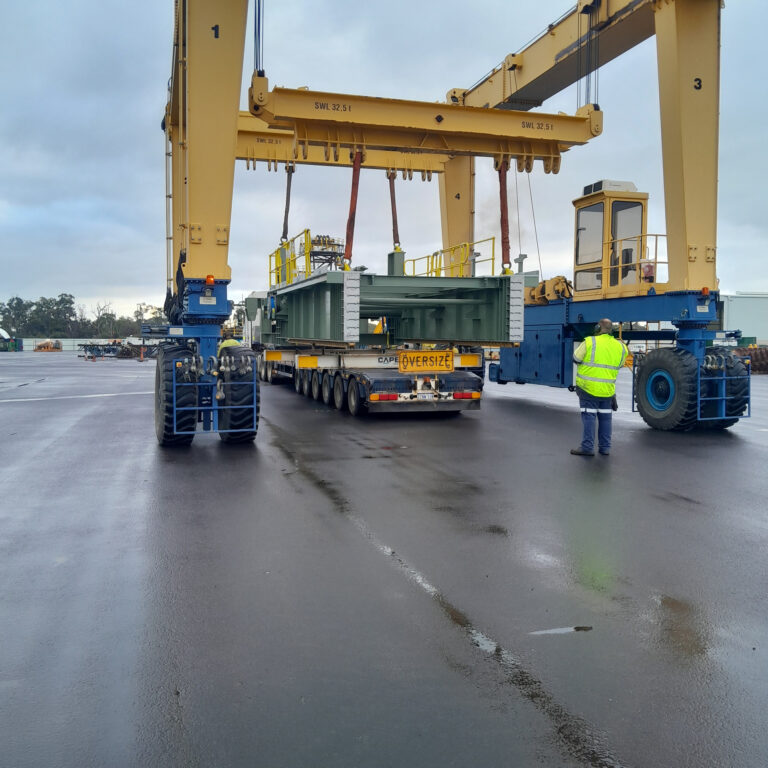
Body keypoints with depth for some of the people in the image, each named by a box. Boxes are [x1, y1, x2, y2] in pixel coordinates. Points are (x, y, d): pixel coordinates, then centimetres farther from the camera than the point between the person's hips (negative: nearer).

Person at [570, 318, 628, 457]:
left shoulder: (589, 342, -12)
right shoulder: (620, 347, 3)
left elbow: (576, 358, -3)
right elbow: (619, 365, 15)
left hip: (588, 388, -4)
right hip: (608, 390, 4)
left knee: (589, 416, 0)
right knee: (605, 417, 14)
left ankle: (587, 447, -1)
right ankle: (605, 447, 19)